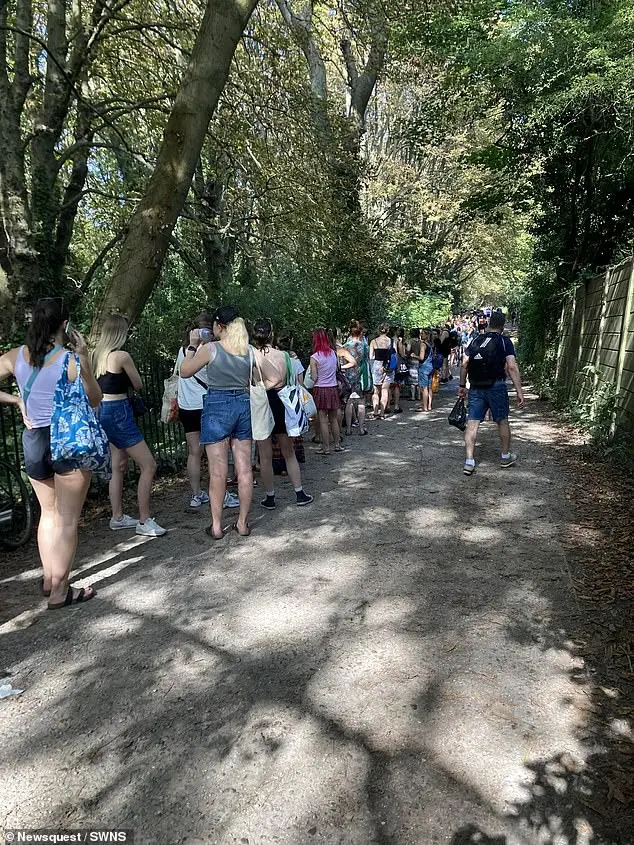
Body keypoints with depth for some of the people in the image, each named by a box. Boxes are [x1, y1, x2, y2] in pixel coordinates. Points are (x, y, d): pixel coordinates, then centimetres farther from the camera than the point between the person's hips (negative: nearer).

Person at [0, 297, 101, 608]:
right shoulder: (70, 360, -13)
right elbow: (94, 399, -1)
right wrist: (85, 357, -5)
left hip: (32, 441, 6)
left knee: (48, 512, 22)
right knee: (68, 519, 5)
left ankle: (48, 577, 30)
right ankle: (59, 591, 11)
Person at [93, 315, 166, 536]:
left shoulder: (97, 354, 8)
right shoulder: (122, 356, -15)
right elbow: (138, 385, -3)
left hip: (102, 411, 9)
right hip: (119, 413, -9)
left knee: (119, 466, 18)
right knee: (148, 466, -4)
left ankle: (117, 517, 26)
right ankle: (144, 522, -1)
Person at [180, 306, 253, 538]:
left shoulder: (210, 349, -8)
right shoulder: (248, 351, 4)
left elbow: (184, 372, 2)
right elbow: (251, 383, 11)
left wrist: (192, 347, 13)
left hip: (217, 406, -4)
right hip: (243, 405, 4)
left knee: (218, 471, 2)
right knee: (245, 469, 6)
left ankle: (216, 526, 9)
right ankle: (243, 523, 15)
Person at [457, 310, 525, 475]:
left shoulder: (476, 340, 10)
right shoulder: (504, 341, -2)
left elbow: (464, 365, 7)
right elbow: (512, 367, -11)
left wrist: (462, 386, 15)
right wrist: (519, 391, -11)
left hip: (475, 387, 3)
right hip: (496, 386, -3)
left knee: (472, 423, 1)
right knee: (502, 421, 14)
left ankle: (469, 462, -3)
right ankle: (506, 456, 29)